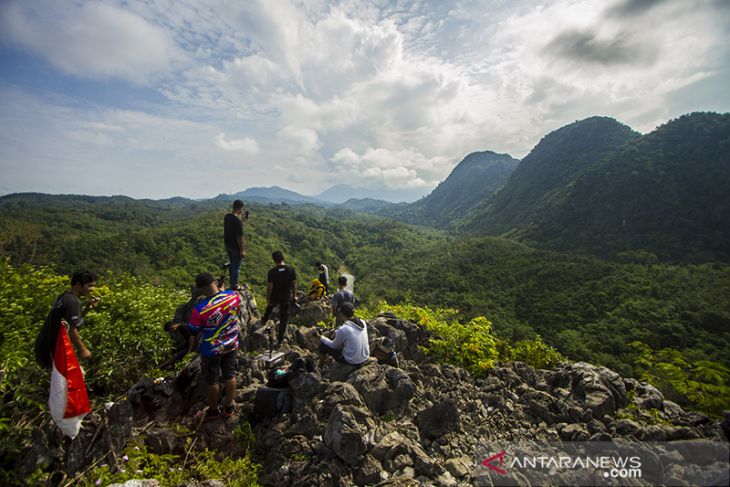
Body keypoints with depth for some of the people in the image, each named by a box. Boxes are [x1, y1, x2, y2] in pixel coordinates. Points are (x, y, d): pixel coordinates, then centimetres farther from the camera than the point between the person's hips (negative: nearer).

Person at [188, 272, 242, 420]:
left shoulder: (200, 309, -32)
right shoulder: (233, 295, -20)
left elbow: (192, 331, -14)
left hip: (211, 350, -4)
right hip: (231, 345, 4)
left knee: (213, 381, 18)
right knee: (230, 375, 21)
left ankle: (213, 411, 40)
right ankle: (229, 407, 40)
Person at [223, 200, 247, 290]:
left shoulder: (226, 217, -1)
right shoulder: (238, 221, -28)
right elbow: (239, 237, -24)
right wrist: (242, 250, -16)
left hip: (227, 245, 8)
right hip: (236, 247, -8)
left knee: (231, 264, 24)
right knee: (236, 267, 8)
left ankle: (232, 283, 40)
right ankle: (234, 286, 22)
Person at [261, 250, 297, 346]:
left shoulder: (272, 272, -20)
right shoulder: (291, 270, -14)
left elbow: (269, 287, -14)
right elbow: (294, 285, -5)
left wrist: (267, 299, 0)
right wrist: (294, 296, 8)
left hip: (275, 296, 0)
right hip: (286, 298, 0)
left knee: (270, 306, 35)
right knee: (284, 318, 11)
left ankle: (265, 320, 59)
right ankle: (280, 340, 19)